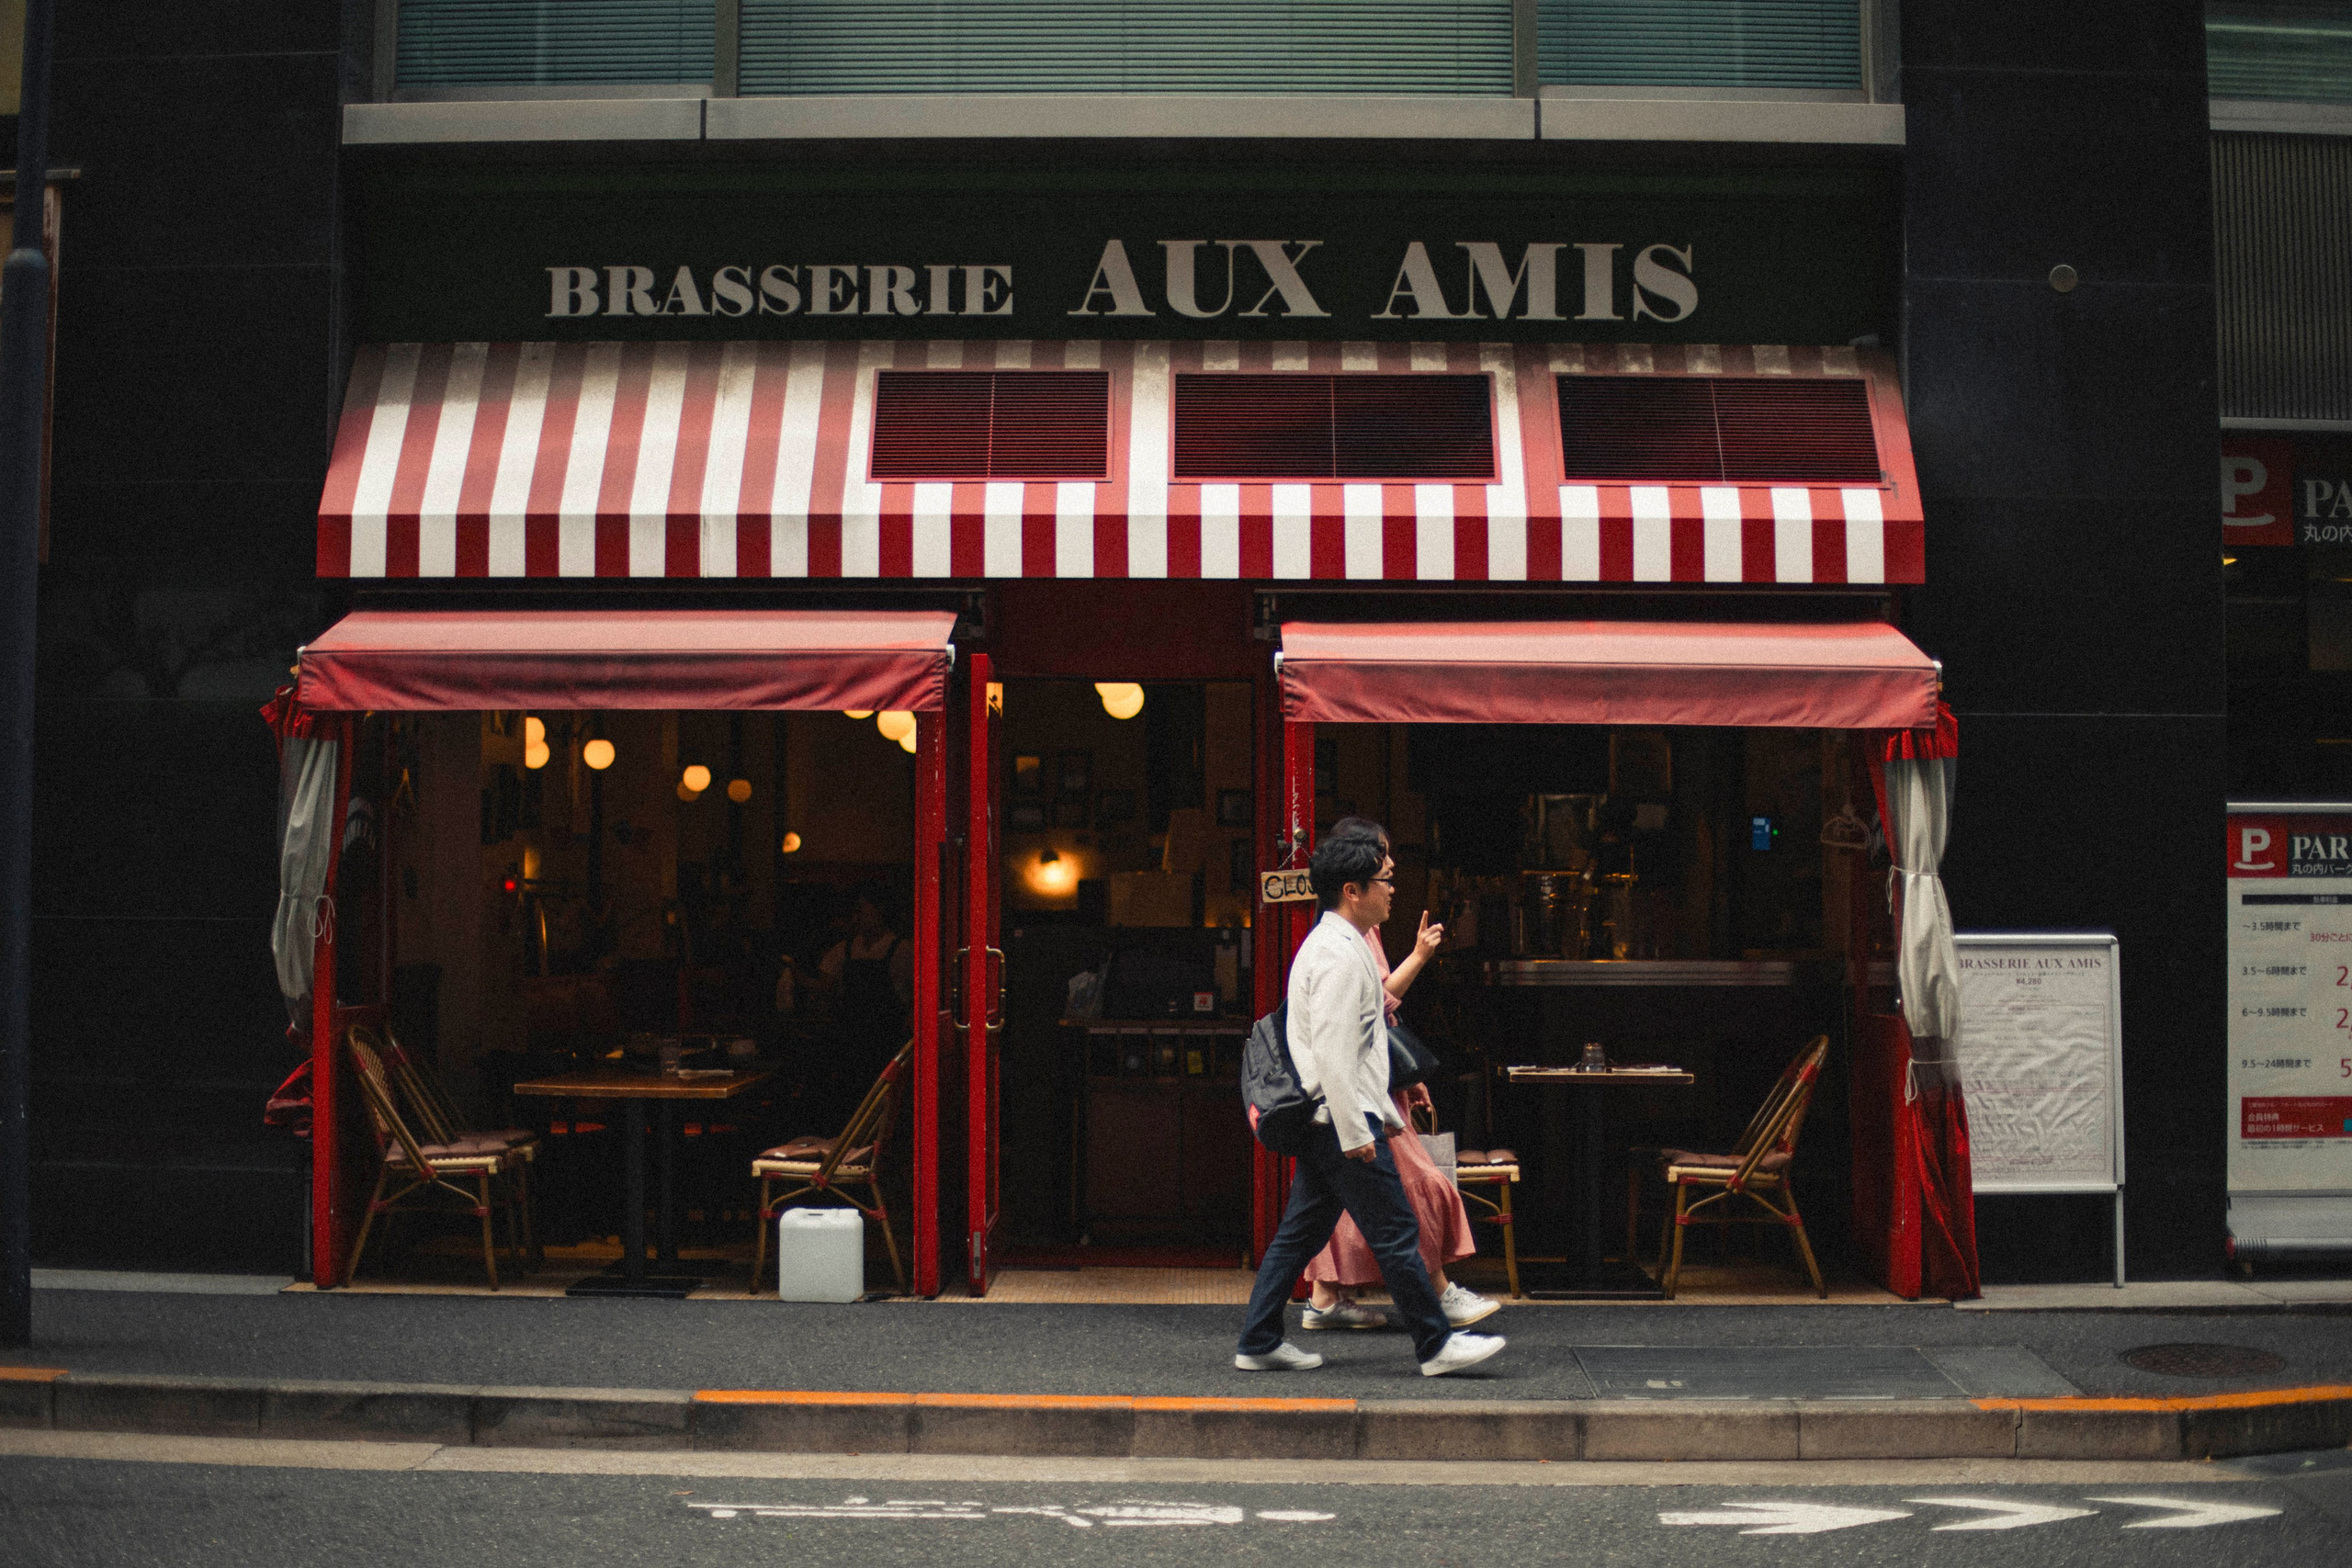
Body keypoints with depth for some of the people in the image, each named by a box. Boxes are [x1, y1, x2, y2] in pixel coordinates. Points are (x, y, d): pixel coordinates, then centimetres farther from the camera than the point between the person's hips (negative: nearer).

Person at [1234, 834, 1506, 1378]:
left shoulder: (1335, 945, 17)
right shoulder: (1339, 956, -17)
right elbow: (1332, 1053, -23)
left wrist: (1384, 1110, 26)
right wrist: (1355, 1133, -22)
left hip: (1326, 1123, 11)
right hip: (1342, 1118, -11)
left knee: (1301, 1231, 12)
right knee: (1395, 1234, -4)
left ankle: (1259, 1344, 15)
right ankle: (1436, 1344, 3)